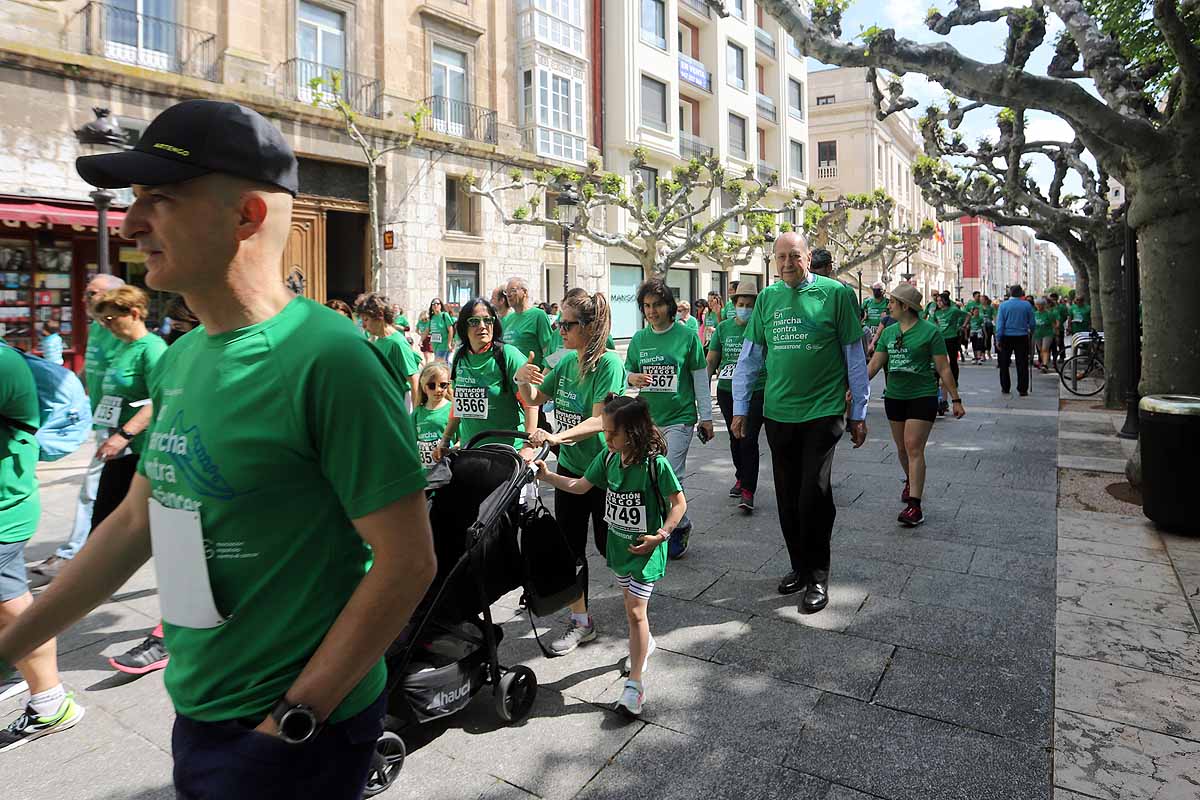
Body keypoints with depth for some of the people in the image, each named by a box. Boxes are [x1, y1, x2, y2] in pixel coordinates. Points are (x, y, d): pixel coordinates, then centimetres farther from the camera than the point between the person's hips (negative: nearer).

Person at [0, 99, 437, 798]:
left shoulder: (326, 360, -24)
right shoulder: (182, 359, 2)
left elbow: (407, 561, -23)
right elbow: (138, 521, 12)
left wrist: (293, 720, -17)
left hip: (293, 736, -7)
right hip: (195, 715, 8)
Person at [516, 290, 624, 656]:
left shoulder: (609, 363, -18)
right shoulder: (567, 361, 3)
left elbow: (598, 421, -26)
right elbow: (535, 399, 12)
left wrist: (556, 437, -39)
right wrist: (522, 380, -8)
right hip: (569, 467, 6)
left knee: (610, 546, 10)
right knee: (569, 547, 10)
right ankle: (580, 622, 26)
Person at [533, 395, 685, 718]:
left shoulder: (656, 464, -24)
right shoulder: (608, 457, -7)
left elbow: (679, 503, -13)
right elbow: (580, 486, 5)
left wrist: (661, 535, -21)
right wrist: (547, 476, -3)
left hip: (646, 548, -6)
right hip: (619, 544, 6)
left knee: (635, 611, -9)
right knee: (630, 600, 23)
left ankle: (634, 684, 0)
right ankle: (645, 644, 50)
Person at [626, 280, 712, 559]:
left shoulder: (686, 335, -5)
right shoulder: (639, 339, 6)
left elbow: (700, 378, -1)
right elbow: (627, 372, 14)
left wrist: (706, 417, 1)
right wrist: (632, 378, -11)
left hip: (679, 418, -4)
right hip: (648, 418, 5)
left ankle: (680, 525, 17)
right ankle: (679, 525, 29)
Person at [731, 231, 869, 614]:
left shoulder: (835, 293, -3)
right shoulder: (766, 298, 7)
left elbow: (854, 356, 1)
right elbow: (749, 356, 10)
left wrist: (859, 413, 2)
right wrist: (740, 409, 7)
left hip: (822, 413, -3)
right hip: (778, 413, 4)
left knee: (813, 497, -6)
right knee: (787, 498, 11)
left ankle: (817, 576, 13)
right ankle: (799, 566, 29)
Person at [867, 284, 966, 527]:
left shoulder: (930, 331, -8)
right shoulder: (889, 332, 8)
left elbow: (943, 369, -6)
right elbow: (874, 364, 9)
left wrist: (956, 400, -5)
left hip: (922, 396, -5)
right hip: (894, 396, 6)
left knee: (914, 448, -12)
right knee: (901, 448, 14)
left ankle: (915, 505, -11)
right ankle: (910, 481, 42)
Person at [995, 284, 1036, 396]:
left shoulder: (1003, 305, -5)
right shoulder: (1027, 305, -2)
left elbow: (999, 323, -8)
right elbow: (1032, 323, 3)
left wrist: (998, 338, -5)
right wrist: (1031, 332, 22)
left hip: (1007, 337, 0)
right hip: (1022, 337, 1)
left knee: (1004, 363, 11)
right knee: (1022, 364, 4)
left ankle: (1005, 388, 14)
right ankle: (1023, 389, 4)